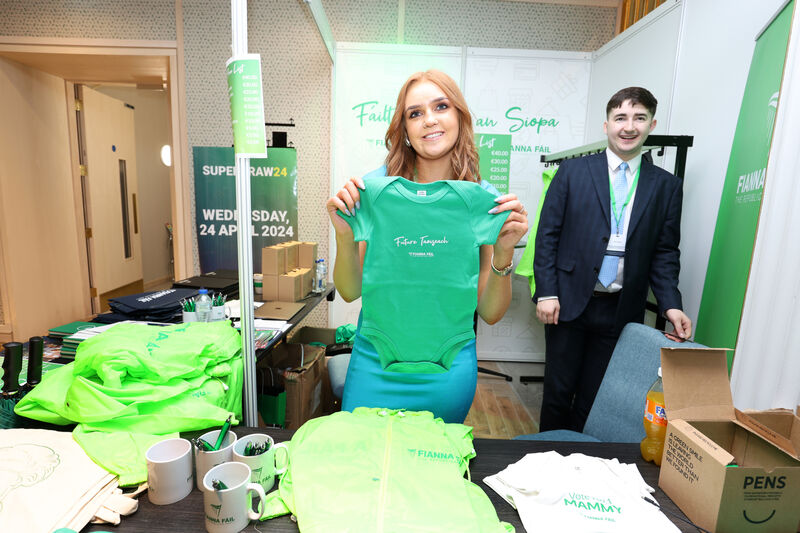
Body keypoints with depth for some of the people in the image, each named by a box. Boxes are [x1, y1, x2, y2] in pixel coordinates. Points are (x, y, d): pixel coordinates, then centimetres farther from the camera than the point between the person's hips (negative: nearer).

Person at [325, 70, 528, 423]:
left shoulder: (484, 200, -6)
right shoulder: (374, 187, -8)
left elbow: (490, 313, -3)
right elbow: (350, 291, -5)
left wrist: (503, 253, -19)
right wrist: (345, 235, -21)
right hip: (375, 364, 0)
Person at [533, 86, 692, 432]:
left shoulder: (667, 186, 8)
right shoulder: (573, 171, 1)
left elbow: (665, 252, 8)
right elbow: (547, 234, -2)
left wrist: (670, 304, -6)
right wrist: (546, 293, -8)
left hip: (621, 310, 2)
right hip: (569, 302, -1)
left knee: (594, 397, 12)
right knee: (559, 391, 8)